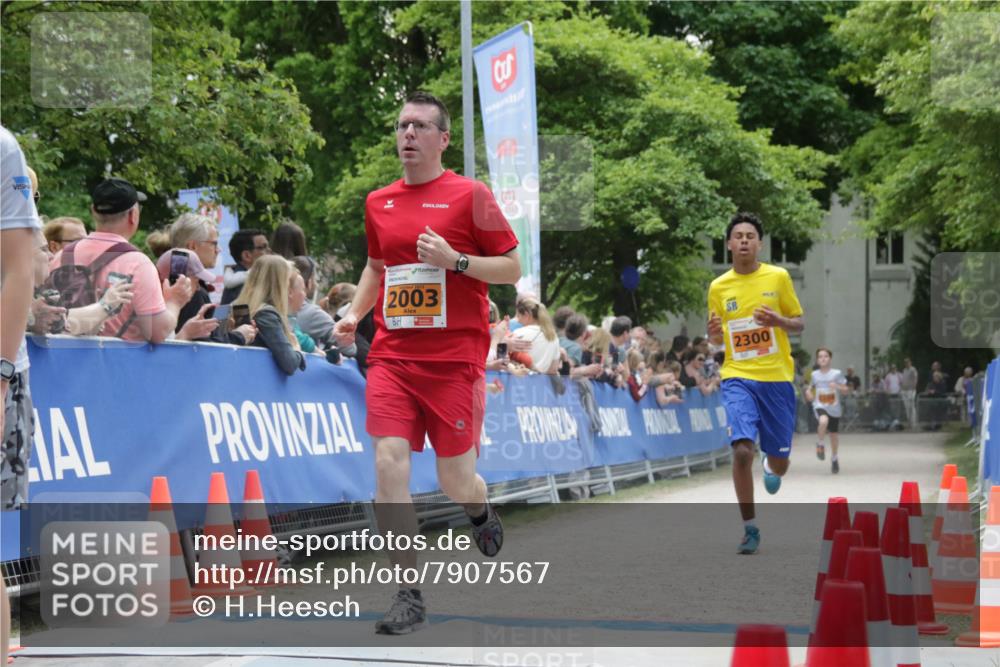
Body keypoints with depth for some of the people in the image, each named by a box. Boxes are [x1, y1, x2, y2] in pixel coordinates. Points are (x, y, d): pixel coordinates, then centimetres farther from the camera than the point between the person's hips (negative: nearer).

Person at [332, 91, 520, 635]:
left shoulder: (469, 195, -3)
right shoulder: (379, 203, 11)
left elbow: (512, 268, -3)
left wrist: (454, 260, -16)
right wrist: (354, 313, 11)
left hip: (455, 359, -3)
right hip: (391, 356, 4)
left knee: (455, 481, 3)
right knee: (389, 467, -11)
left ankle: (482, 512, 42)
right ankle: (409, 597, -4)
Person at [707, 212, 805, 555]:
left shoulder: (778, 277, 1)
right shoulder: (718, 287, 6)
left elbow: (799, 324, 7)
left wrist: (779, 321, -14)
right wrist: (714, 333, -9)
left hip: (777, 377, 0)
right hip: (738, 377, 0)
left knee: (779, 460, 6)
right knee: (741, 450, -20)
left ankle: (771, 468, 47)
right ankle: (750, 529, -6)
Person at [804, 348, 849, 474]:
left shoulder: (837, 374, -4)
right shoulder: (814, 375, 2)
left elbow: (846, 390, -2)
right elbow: (810, 387, 19)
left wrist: (837, 386, -21)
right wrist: (808, 393, -3)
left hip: (834, 408, 1)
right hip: (820, 406, -1)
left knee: (834, 434, 10)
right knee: (824, 421, -35)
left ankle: (834, 458, 35)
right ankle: (820, 444, -10)